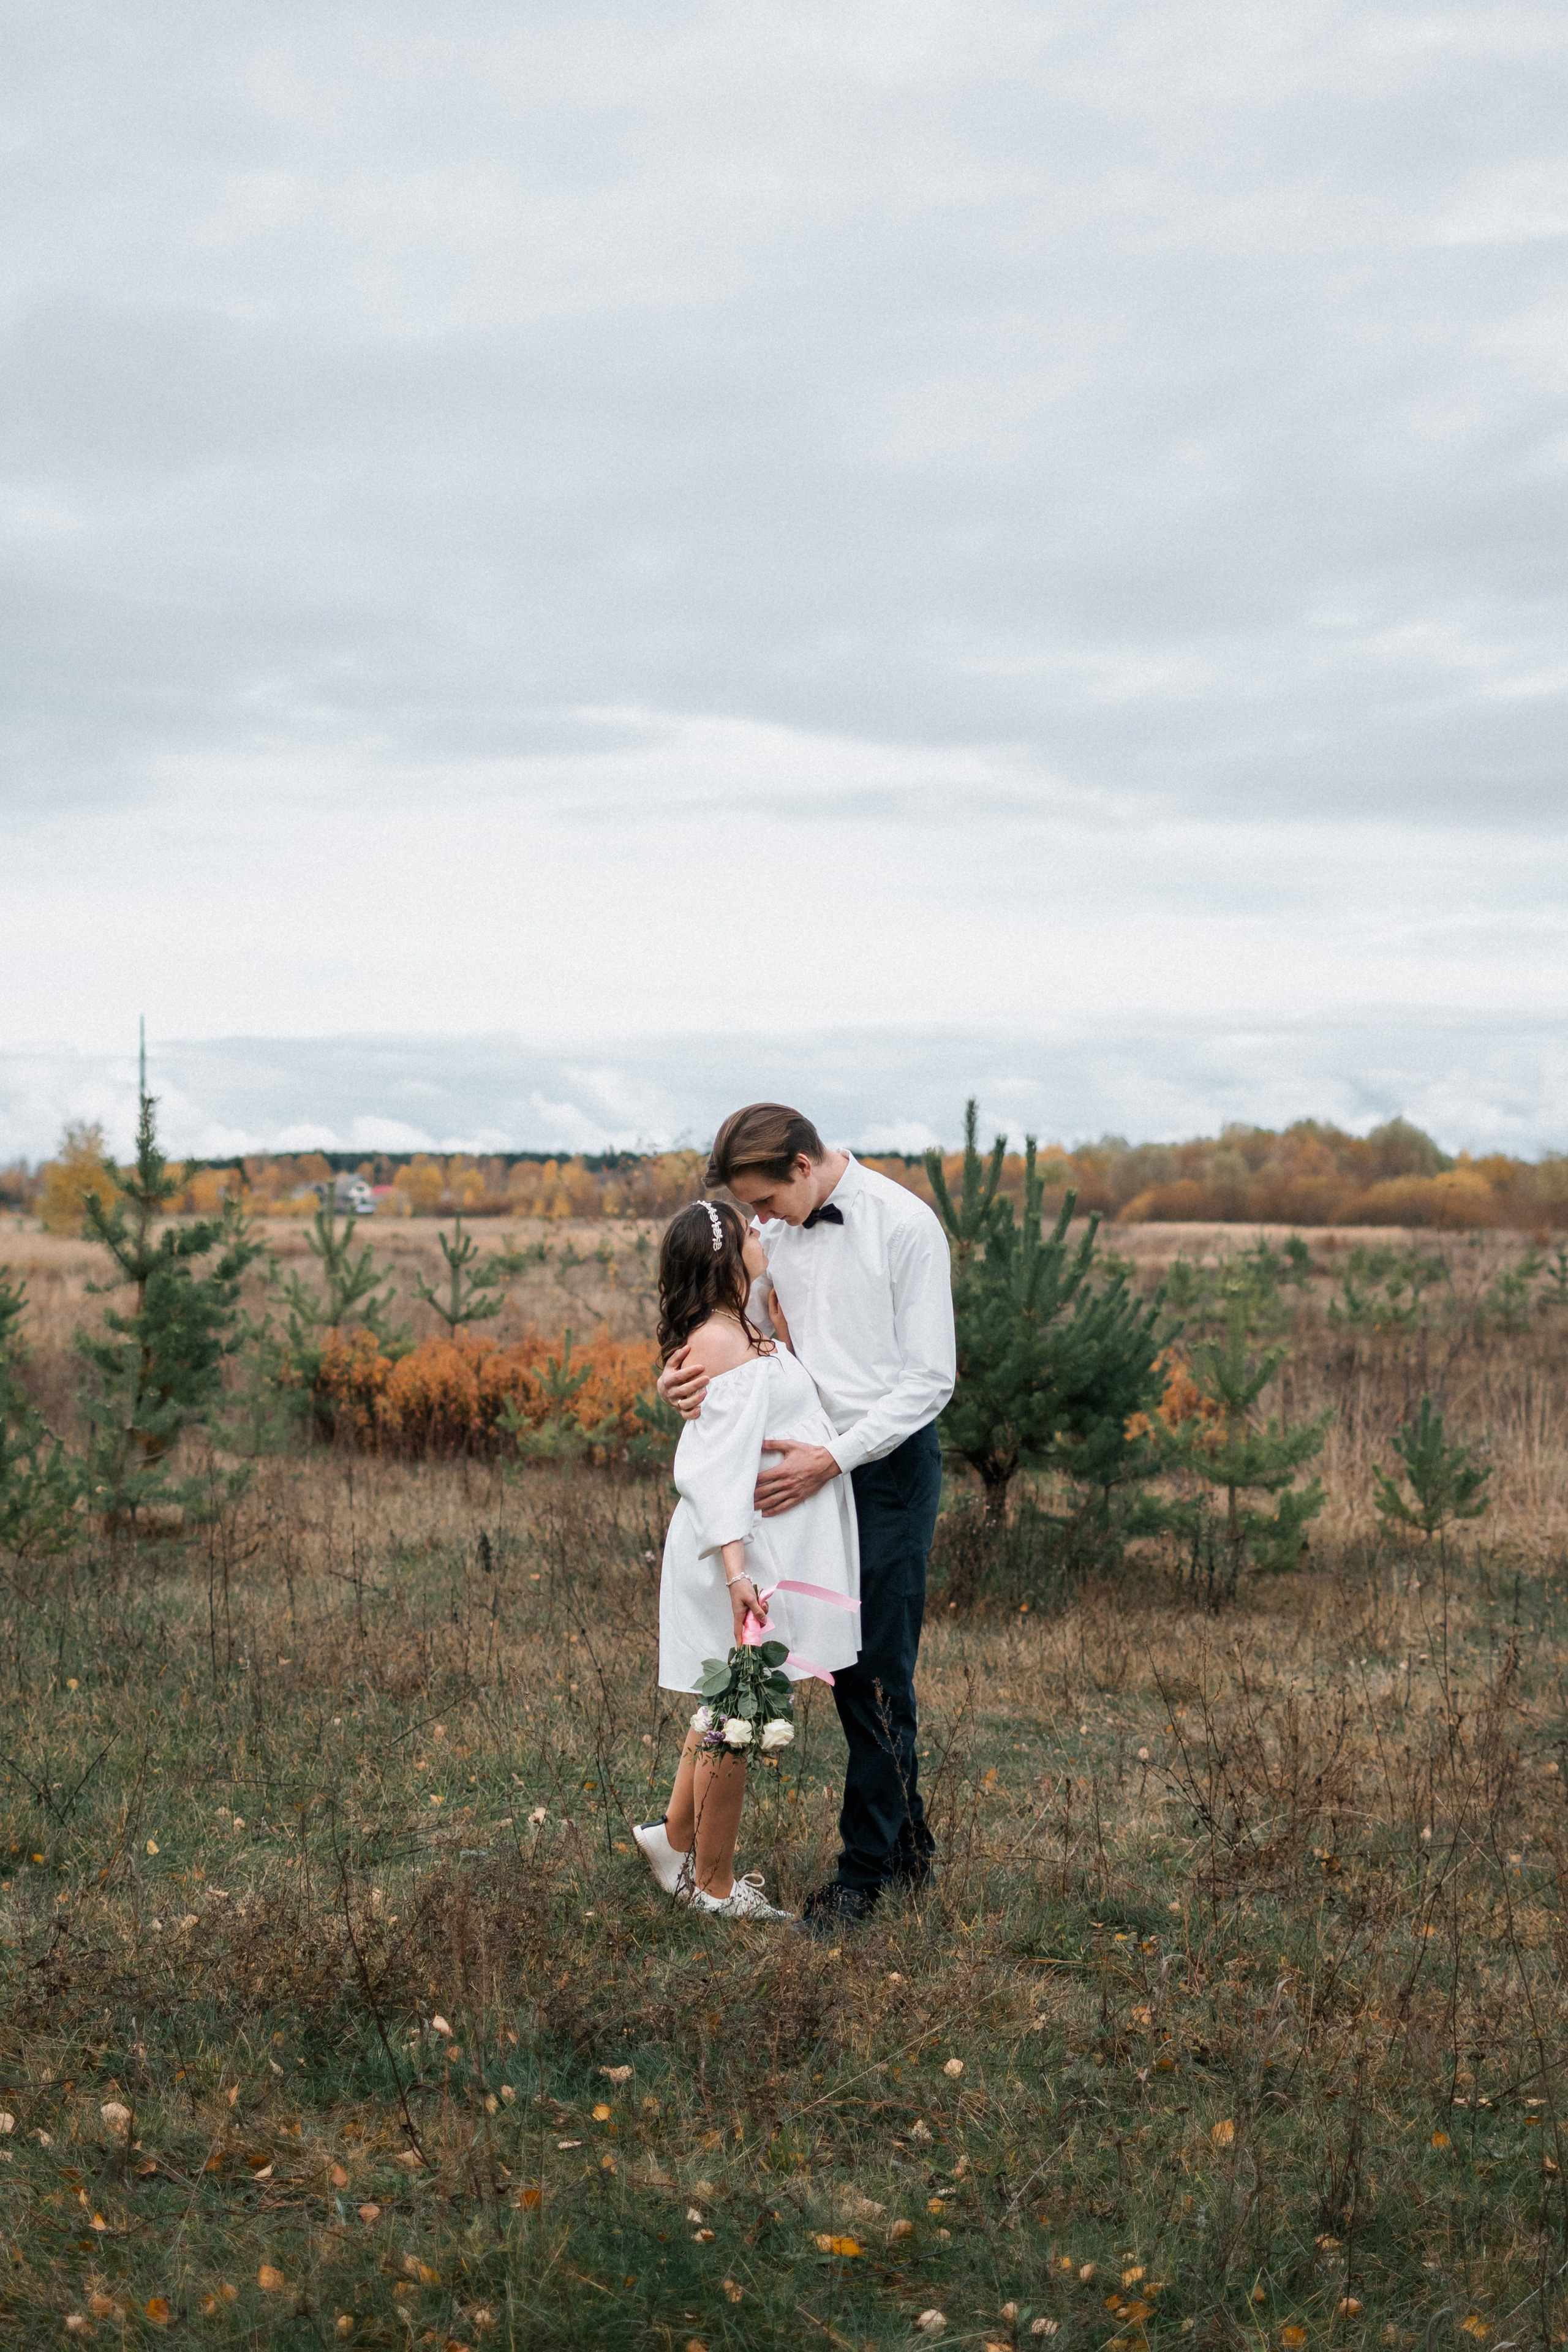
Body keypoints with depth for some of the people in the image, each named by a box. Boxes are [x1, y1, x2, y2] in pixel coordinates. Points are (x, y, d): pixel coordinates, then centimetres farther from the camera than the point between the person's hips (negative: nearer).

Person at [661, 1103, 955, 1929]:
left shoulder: (905, 1225, -14)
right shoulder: (772, 1232, 5)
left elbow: (930, 1379, -14)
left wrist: (834, 1459, -20)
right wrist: (685, 1376, -11)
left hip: (889, 1464, -6)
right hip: (816, 1467, 6)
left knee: (877, 1672, -3)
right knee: (847, 1667, 12)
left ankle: (865, 1868, 7)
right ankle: (907, 1844, 25)